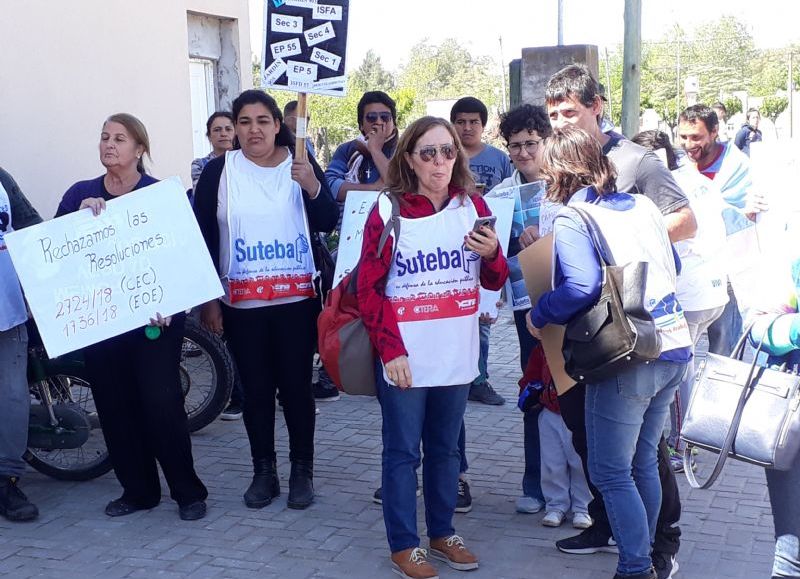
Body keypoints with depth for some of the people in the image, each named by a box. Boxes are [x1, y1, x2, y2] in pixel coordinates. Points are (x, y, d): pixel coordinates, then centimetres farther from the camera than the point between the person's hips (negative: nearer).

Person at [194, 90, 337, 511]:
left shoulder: (300, 164, 0)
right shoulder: (218, 171, 0)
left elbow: (327, 224, -3)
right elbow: (202, 239, 2)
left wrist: (313, 185, -21)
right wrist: (208, 299, 0)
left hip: (297, 299, 0)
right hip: (241, 303, 1)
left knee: (296, 385, 5)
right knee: (255, 389, 9)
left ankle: (302, 470, 18)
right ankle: (263, 472, 21)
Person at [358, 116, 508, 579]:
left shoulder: (473, 206, 4)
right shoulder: (388, 210, -7)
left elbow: (495, 282, 8)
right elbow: (369, 288, -8)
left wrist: (492, 254, -14)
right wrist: (390, 349, -15)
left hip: (457, 355, 4)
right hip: (405, 358, -4)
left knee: (445, 448, 16)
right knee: (403, 451, 5)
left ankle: (443, 533, 31)